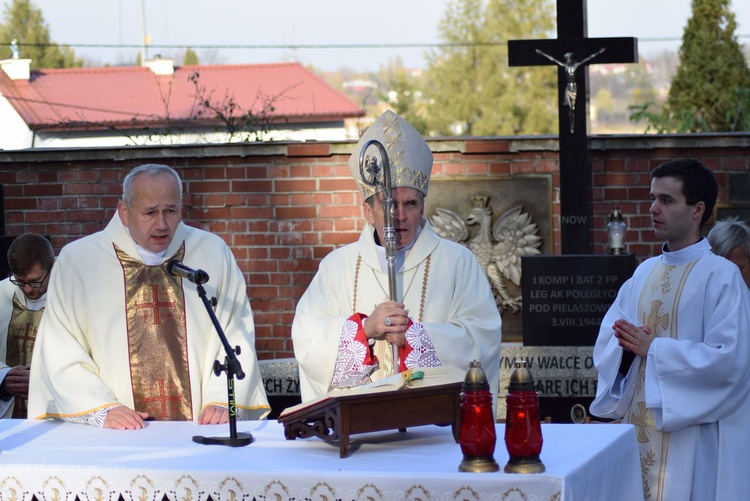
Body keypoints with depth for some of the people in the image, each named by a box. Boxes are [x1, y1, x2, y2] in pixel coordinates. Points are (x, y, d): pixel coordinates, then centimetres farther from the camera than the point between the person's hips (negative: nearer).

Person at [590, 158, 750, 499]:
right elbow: (607, 340, 12)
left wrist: (654, 348, -15)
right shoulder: (645, 272, 12)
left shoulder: (721, 276, -10)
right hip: (638, 426, 6)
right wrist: (627, 345, -11)